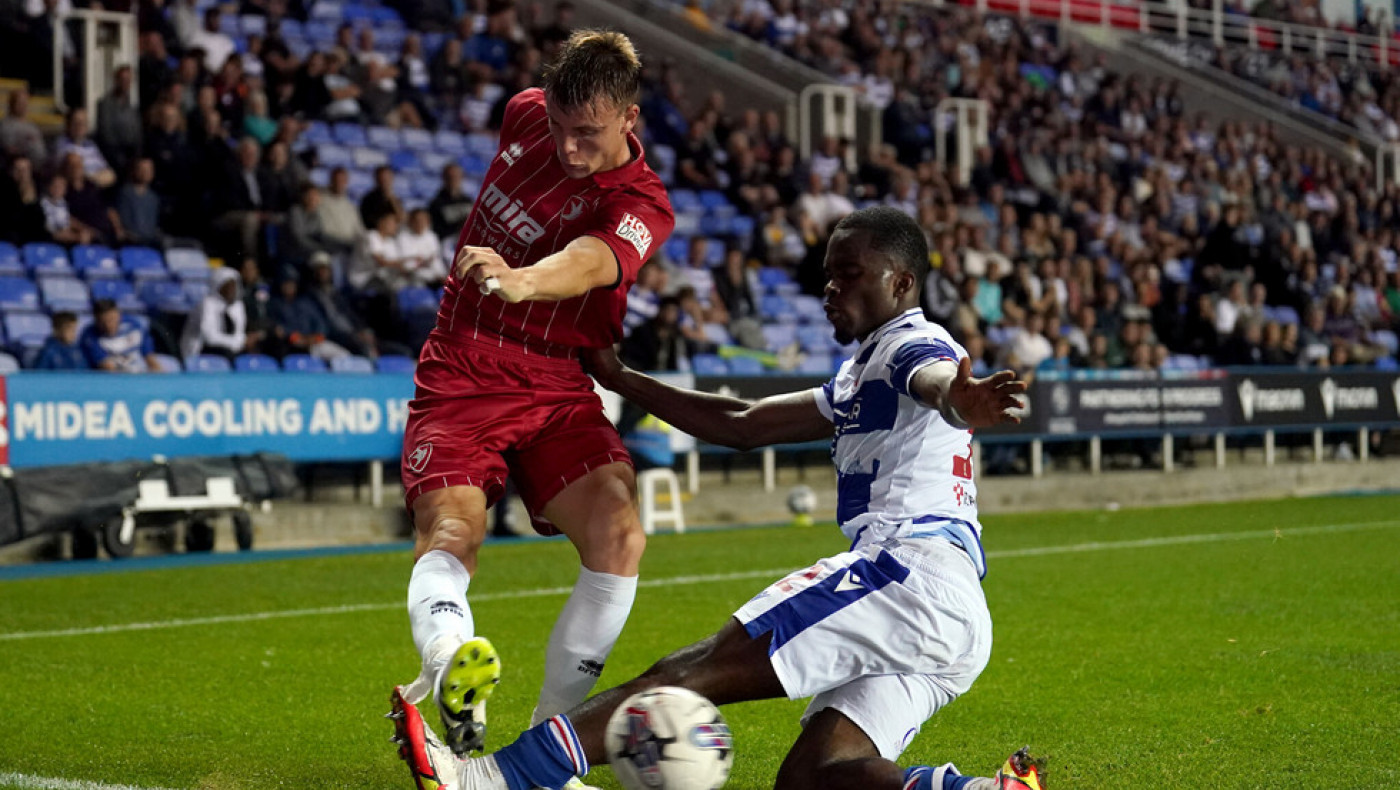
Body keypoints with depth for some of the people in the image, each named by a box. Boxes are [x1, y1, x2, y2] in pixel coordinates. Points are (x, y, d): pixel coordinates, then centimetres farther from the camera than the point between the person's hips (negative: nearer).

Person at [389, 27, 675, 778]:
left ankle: (551, 728, -12)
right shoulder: (526, 116, -1)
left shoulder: (641, 205, -13)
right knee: (449, 530, -25)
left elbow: (588, 263, -36)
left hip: (558, 392, -2)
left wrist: (521, 280, -59)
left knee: (618, 534, -22)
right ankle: (450, 664, -52)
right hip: (460, 377, 2)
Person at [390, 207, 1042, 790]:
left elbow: (935, 381, -25)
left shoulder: (915, 345, 1)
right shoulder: (860, 377, 31)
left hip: (910, 574, -10)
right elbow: (743, 424, 34)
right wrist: (619, 379, 35)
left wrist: (961, 403, -51)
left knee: (692, 674, -15)